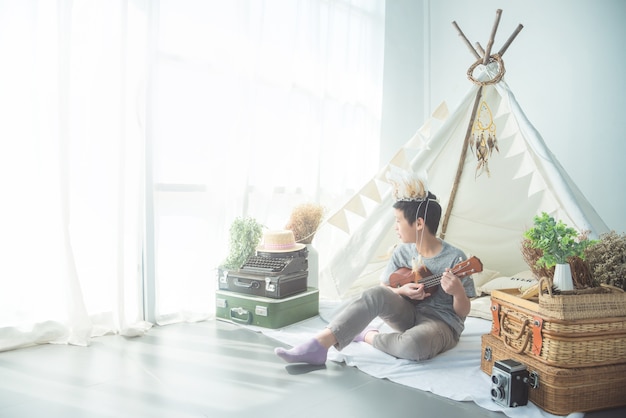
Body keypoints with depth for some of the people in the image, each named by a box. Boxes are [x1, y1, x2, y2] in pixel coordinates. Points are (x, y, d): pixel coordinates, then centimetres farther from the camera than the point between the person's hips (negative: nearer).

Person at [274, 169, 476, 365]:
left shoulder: (455, 259, -18)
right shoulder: (403, 251, -2)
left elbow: (463, 312, -10)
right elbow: (384, 288, 5)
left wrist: (458, 291, -33)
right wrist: (402, 290, -16)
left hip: (442, 323, -4)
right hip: (409, 315, 4)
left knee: (413, 345, -39)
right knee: (375, 294, -27)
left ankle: (368, 335, -9)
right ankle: (318, 346, -31)